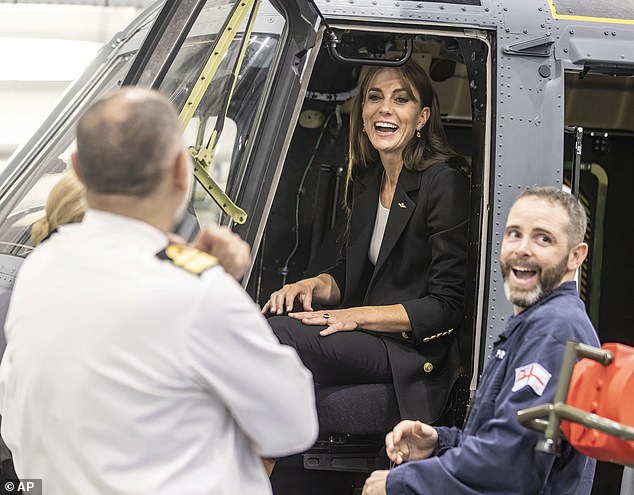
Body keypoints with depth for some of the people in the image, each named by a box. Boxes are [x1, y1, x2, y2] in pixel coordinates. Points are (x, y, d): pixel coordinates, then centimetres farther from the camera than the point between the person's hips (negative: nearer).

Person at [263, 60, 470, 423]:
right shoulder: (367, 180, 14)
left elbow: (448, 306, -12)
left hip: (413, 355, -7)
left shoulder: (445, 183, -10)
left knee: (275, 335, -28)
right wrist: (312, 285, 0)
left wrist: (359, 316, -17)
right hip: (363, 339, 7)